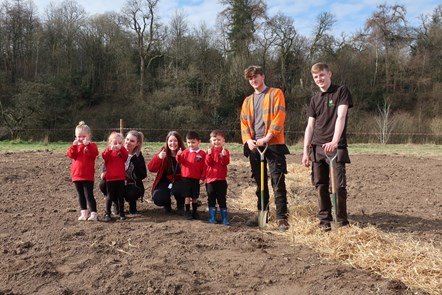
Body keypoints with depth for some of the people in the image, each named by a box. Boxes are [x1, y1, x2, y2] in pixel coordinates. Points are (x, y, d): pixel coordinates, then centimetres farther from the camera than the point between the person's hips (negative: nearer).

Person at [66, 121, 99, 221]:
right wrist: (74, 145, -17)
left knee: (89, 195, -7)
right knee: (81, 195, 12)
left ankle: (93, 214, -5)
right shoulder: (75, 146, 12)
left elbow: (94, 154, -20)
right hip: (76, 175, 5)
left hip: (88, 176, -5)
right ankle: (84, 213, 20)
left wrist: (87, 144, -25)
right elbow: (71, 155, -5)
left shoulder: (92, 145, 0)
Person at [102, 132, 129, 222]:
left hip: (121, 178, 2)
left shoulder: (122, 151, 7)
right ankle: (107, 214, 11)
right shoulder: (109, 151, 1)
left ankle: (121, 213, 17)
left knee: (121, 196, 8)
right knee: (109, 197, 4)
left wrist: (121, 148, -31)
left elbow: (126, 156, -15)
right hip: (110, 178, -2)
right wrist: (110, 149, -38)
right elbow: (104, 156, -21)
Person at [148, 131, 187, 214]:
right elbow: (151, 169, -14)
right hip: (165, 181, 1)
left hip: (178, 181, -1)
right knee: (158, 199, -24)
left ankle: (180, 207, -1)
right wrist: (158, 157, -31)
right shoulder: (163, 153, -6)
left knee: (177, 189, -35)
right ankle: (167, 204, 15)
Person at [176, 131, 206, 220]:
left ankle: (195, 212, 21)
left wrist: (202, 178, -4)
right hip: (186, 177, 1)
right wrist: (178, 155, -21)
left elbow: (204, 167, -3)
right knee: (187, 196, 2)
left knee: (195, 196, 9)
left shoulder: (202, 153, -4)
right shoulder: (185, 152, 2)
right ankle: (187, 212, 11)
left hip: (196, 178, 0)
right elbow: (180, 161, -1)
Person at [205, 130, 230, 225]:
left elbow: (226, 163, -13)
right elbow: (208, 163, -9)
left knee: (222, 199, 4)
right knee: (211, 199, 7)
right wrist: (209, 155, -25)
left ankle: (224, 218, 10)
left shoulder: (225, 151, 0)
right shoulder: (209, 151, 2)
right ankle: (212, 218, 15)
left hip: (221, 179, -1)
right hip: (210, 179, 1)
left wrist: (224, 156, -30)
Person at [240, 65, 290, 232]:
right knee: (259, 183, 11)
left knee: (278, 182, -7)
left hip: (274, 145, -5)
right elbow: (244, 122, 12)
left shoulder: (275, 93, 2)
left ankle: (282, 217, -5)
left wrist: (267, 137, -18)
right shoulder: (248, 101, 19)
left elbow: (279, 117, -9)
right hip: (254, 146, 5)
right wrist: (248, 140, -7)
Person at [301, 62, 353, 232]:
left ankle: (342, 221, 8)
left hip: (337, 147, -5)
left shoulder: (341, 92, -1)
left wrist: (334, 141, -27)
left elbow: (341, 117, -14)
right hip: (317, 147, 5)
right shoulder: (315, 99, 14)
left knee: (340, 185, -6)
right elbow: (310, 126, 12)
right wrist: (305, 151, 4)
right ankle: (324, 219, 15)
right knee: (321, 185, 5)